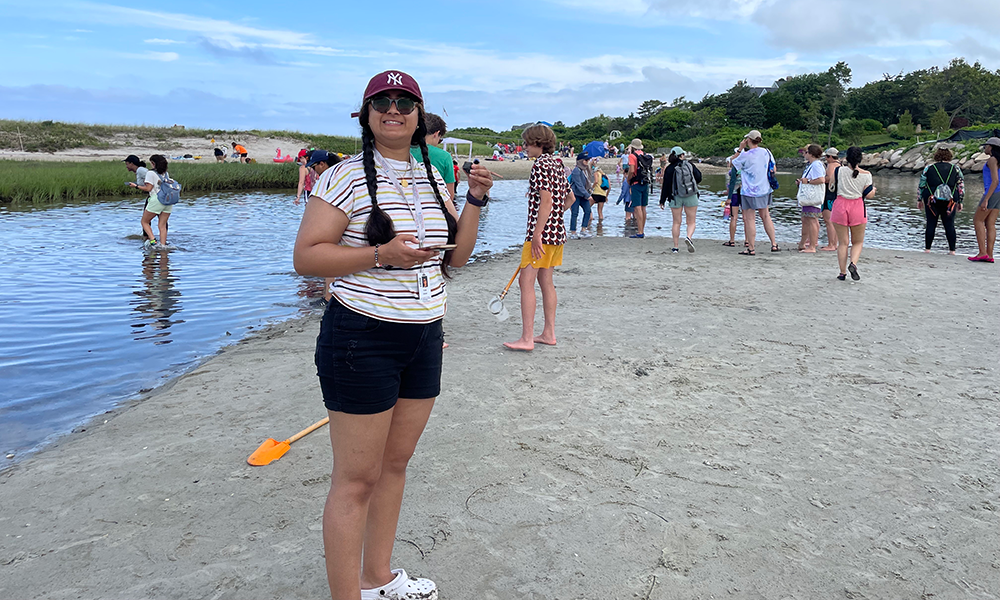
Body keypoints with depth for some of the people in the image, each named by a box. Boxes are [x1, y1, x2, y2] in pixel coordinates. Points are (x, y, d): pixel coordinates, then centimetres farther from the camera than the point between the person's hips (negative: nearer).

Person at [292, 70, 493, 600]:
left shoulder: (431, 178, 12)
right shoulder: (346, 177, -10)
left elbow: (456, 255, 13)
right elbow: (305, 257, -14)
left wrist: (475, 200, 1)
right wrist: (382, 254, -22)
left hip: (424, 338, 7)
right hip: (362, 341, -7)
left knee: (395, 463, 17)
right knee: (357, 479, -1)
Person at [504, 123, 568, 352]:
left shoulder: (540, 165, -13)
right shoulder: (558, 164, 15)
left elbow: (546, 201, -21)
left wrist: (536, 235, -22)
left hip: (542, 232, -10)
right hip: (557, 231, 10)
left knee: (526, 281, -8)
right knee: (546, 280, 14)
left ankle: (527, 339, -8)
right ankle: (549, 333, 19)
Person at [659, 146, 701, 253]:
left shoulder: (669, 169, -3)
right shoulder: (689, 164, 0)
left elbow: (666, 186, -2)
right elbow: (699, 178, 2)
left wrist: (662, 201, 5)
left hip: (676, 197, 0)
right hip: (691, 197, 0)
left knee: (676, 223, 8)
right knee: (691, 222, 7)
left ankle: (675, 247, 6)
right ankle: (688, 237, -22)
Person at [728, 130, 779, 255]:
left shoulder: (746, 155, -16)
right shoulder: (766, 152, 1)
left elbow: (733, 162, 1)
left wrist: (740, 148, 0)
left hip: (750, 192, -6)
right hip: (764, 189, 6)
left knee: (750, 219, -1)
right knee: (766, 216, 16)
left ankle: (751, 248, 1)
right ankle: (774, 244, 18)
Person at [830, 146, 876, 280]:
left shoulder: (839, 171, -5)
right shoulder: (866, 175, -5)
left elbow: (832, 188, 5)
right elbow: (869, 194, -4)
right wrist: (874, 189, 17)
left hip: (840, 206, 0)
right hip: (857, 208, 0)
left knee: (843, 242, 6)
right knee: (858, 242, 13)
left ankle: (843, 272, 6)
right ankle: (853, 263, -12)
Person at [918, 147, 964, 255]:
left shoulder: (928, 168, 5)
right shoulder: (956, 169, 7)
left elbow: (921, 186, 5)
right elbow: (961, 187, 7)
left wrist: (919, 199, 11)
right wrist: (960, 202, 13)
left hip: (931, 200, -1)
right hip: (950, 202, 1)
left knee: (931, 224, 4)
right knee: (949, 225, 5)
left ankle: (927, 249, 4)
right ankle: (952, 250, 3)